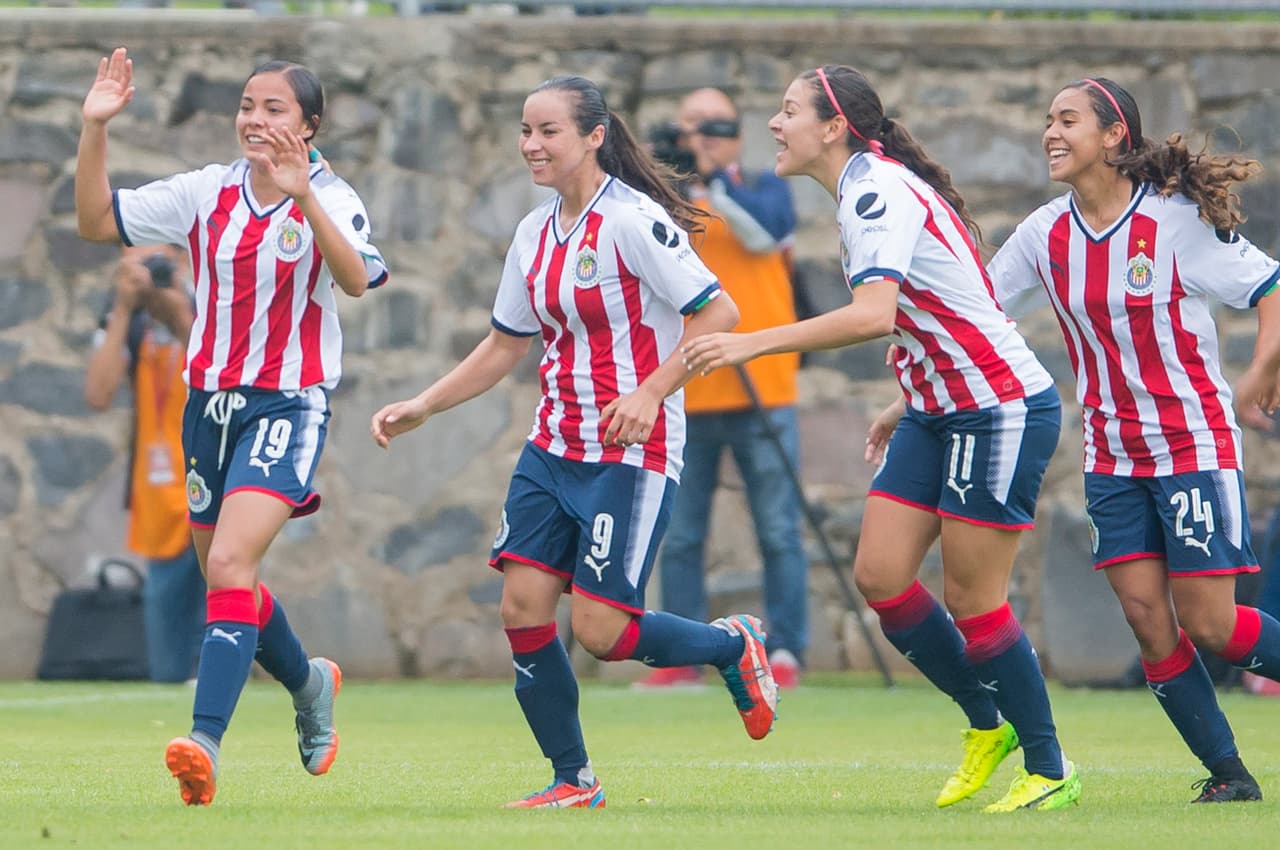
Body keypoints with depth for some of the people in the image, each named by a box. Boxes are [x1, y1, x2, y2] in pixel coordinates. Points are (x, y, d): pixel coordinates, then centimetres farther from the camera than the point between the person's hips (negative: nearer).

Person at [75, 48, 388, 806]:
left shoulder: (332, 200, -9)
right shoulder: (207, 194, 4)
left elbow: (356, 278, -29)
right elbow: (97, 222, 2)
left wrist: (302, 196, -43)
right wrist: (94, 129, -11)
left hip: (288, 403, -6)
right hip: (211, 400, 6)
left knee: (229, 564, -23)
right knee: (224, 576, 17)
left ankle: (205, 744, -31)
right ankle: (310, 682, 45)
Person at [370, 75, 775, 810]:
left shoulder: (633, 221, -14)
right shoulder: (536, 233, 10)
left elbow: (719, 312, -17)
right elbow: (505, 346, 21)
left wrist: (650, 393, -25)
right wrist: (421, 407, 14)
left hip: (632, 449, -7)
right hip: (554, 446, 8)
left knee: (599, 627, -11)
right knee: (522, 604, -4)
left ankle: (734, 645, 18)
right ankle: (574, 781, 8)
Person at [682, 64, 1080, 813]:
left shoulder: (879, 193, -19)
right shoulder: (868, 191, 11)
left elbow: (874, 315, -34)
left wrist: (753, 344, -34)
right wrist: (910, 403, 22)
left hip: (1004, 408, -9)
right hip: (940, 410, 9)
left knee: (971, 598, -5)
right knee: (880, 574, 2)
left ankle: (1050, 769, 8)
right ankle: (987, 725, 17)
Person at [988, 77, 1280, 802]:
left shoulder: (1178, 218, -12)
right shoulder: (1045, 235, 3)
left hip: (1194, 441, -5)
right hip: (1113, 455, 5)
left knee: (1209, 625, -8)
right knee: (1147, 618, -4)